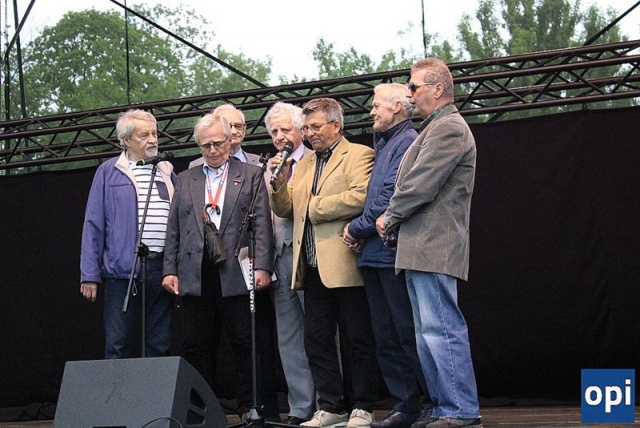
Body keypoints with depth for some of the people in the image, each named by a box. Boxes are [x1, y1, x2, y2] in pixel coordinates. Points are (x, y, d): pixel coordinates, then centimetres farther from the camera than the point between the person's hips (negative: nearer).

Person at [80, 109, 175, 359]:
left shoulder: (167, 172, 15)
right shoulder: (108, 173, 4)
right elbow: (94, 225, 2)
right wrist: (89, 275, -5)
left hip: (162, 269, 3)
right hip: (123, 269, -3)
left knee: (160, 345, 7)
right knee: (118, 346, -2)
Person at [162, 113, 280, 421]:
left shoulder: (251, 175, 9)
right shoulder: (185, 180, 18)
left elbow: (262, 225, 1)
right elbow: (174, 230, 14)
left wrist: (262, 267, -10)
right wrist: (170, 270, 4)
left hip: (237, 276, -3)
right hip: (195, 277, 3)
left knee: (248, 346, -2)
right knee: (196, 348, 4)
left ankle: (254, 409, 3)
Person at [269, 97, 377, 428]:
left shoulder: (358, 155, -2)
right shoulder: (304, 165, 20)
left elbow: (360, 197, -19)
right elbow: (284, 210, 17)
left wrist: (314, 207, -10)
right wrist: (279, 181, -2)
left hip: (344, 265, -7)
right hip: (313, 267, 8)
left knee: (358, 340, 0)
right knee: (317, 341, 8)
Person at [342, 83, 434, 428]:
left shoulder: (407, 142, -9)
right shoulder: (384, 144, 21)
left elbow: (392, 197, -18)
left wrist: (357, 229, -9)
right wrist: (361, 233, 5)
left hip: (394, 252, -10)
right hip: (375, 254, 10)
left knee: (409, 334, -7)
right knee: (386, 338, 9)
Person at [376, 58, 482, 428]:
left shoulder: (448, 128, -12)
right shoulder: (436, 128, 22)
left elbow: (421, 185, -17)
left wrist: (389, 218, -4)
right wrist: (394, 221, 11)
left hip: (434, 247, -11)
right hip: (422, 248, 11)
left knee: (442, 331, -12)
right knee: (429, 335, 12)